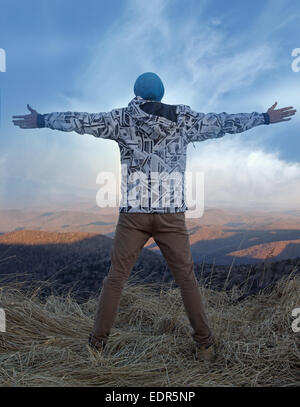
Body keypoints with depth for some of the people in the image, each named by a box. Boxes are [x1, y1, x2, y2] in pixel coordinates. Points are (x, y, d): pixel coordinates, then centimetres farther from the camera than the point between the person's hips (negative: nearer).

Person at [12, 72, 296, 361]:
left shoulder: (122, 119, 5)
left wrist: (41, 120, 19)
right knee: (186, 278, 12)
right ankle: (205, 345, 21)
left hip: (134, 212, 0)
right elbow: (224, 122, 14)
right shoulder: (184, 120, 7)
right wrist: (266, 118, 27)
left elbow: (82, 121, 6)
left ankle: (97, 343, 21)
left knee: (115, 277, 11)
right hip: (172, 213, 1)